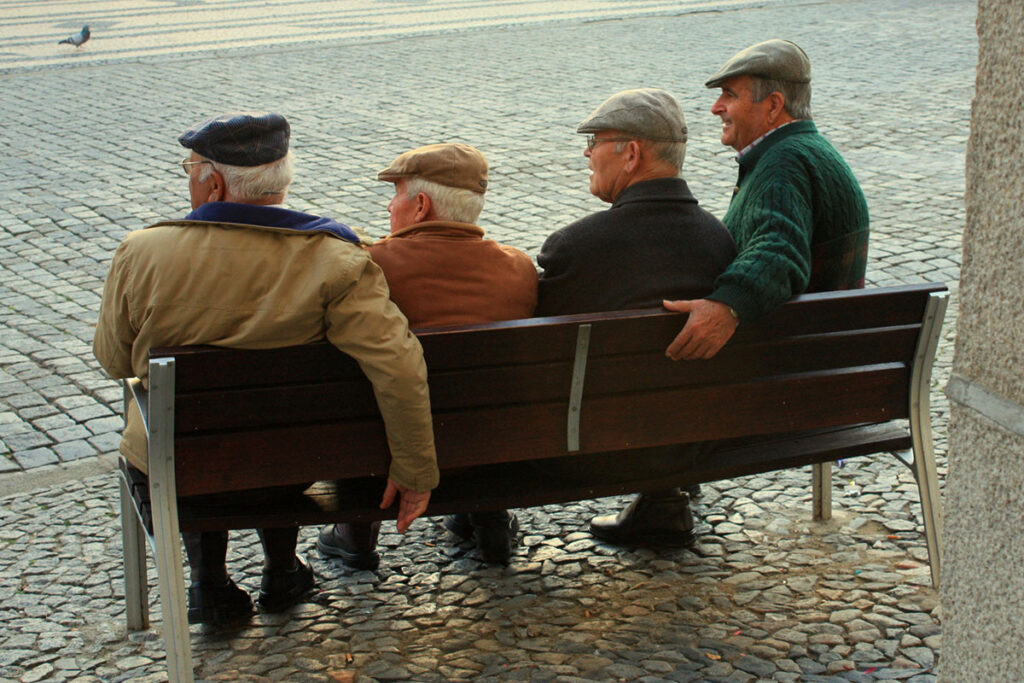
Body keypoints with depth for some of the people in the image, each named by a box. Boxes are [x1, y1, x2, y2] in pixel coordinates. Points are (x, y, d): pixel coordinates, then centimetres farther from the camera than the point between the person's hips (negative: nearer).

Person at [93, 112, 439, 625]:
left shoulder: (141, 253, -18)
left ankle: (209, 583, 35)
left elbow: (114, 362, -3)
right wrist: (416, 471, -16)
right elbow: (399, 369, -28)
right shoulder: (333, 260, -21)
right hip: (290, 468, 0)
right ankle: (281, 571, 41)